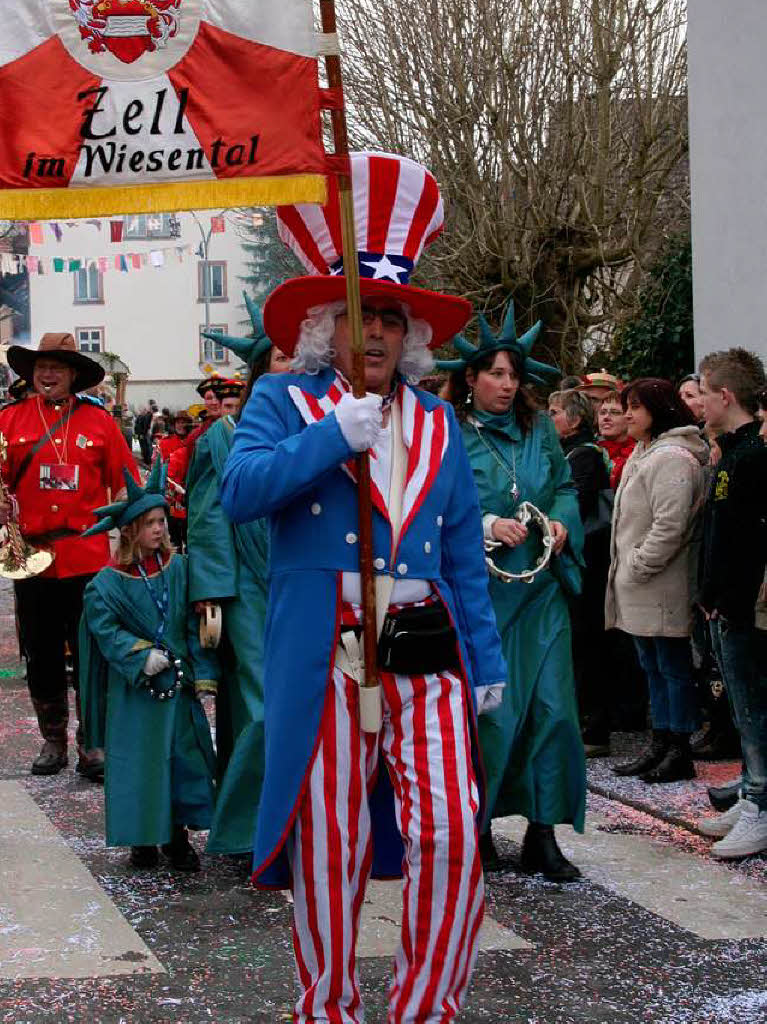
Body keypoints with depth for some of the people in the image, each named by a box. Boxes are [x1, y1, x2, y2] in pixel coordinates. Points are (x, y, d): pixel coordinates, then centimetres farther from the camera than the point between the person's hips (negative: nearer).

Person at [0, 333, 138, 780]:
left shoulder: (99, 421, 3)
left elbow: (125, 485, 6)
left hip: (87, 555, -1)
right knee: (42, 657, 10)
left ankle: (92, 745, 11)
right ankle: (53, 740, 23)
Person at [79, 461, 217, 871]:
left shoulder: (178, 569, 1)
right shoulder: (108, 582, -5)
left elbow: (195, 626, 1)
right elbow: (106, 629, -9)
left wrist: (203, 673, -3)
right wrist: (141, 656, -18)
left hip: (178, 682, 2)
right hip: (133, 687, -2)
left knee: (184, 754, 3)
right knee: (137, 761, 2)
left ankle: (178, 835, 16)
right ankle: (142, 839, 15)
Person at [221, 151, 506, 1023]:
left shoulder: (436, 426, 18)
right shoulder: (284, 401, 7)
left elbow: (464, 558, 19)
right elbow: (239, 491, -11)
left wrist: (486, 660, 14)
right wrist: (332, 436, -18)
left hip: (426, 653, 3)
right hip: (325, 657, -3)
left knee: (451, 834, -7)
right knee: (329, 844, 4)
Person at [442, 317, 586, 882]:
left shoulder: (539, 428, 11)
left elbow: (566, 486, 18)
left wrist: (562, 521, -2)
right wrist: (488, 526, -21)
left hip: (541, 590, 5)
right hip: (478, 595, -5)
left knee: (552, 708, 1)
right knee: (492, 712, -3)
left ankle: (543, 833, 11)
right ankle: (478, 826, 17)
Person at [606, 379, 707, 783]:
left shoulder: (672, 458, -17)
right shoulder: (643, 454, 16)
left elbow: (670, 525, -23)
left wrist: (638, 567, -17)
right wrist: (626, 567, 16)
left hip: (663, 589, -10)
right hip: (637, 588, 10)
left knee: (673, 667, -1)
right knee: (653, 666, 16)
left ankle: (679, 752, 6)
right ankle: (661, 743, 24)